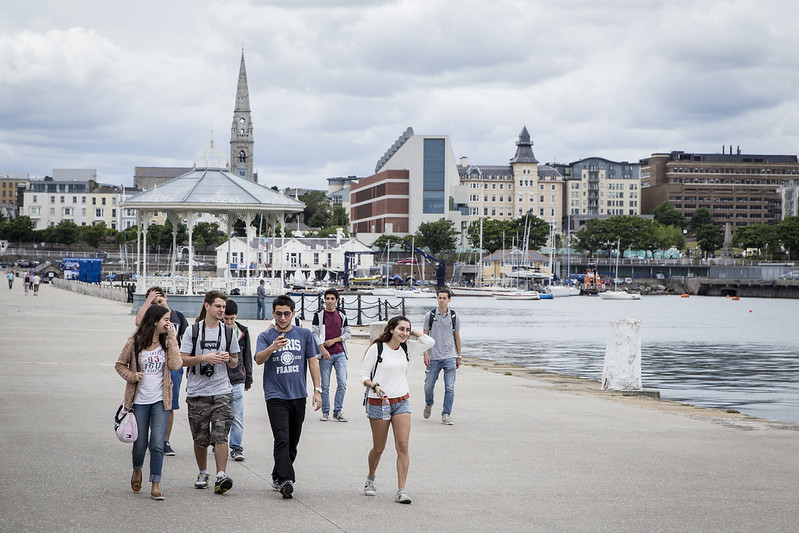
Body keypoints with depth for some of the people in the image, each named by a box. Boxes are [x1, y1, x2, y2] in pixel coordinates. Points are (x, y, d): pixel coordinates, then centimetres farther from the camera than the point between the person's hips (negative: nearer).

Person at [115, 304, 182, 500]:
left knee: (157, 444, -8)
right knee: (140, 443, 8)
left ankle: (155, 486, -2)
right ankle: (137, 470, 40)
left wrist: (171, 338, -13)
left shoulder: (167, 342, 2)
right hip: (140, 401, -1)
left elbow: (175, 365, -13)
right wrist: (131, 375, -13)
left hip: (160, 401, 1)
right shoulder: (135, 343, -4)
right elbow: (120, 364, 6)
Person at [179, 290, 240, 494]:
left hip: (222, 391, 1)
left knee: (220, 435, -13)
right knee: (200, 438, 7)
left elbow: (235, 362, 17)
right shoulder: (193, 331, 1)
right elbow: (182, 360, -3)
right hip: (197, 392, 0)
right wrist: (204, 358, -16)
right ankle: (202, 474, 25)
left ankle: (221, 476, -16)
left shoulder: (228, 332, 9)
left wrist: (228, 359, -6)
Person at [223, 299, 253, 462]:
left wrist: (248, 379, 14)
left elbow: (247, 357, 14)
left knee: (237, 416, -2)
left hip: (237, 380, 2)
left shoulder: (243, 332, 6)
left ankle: (236, 447, 3)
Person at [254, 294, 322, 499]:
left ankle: (277, 477, 24)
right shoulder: (266, 336, 2)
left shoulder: (305, 334, 7)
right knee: (282, 439, -16)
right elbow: (259, 359, -15)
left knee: (292, 442, 9)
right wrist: (272, 347, -35)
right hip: (276, 396, -3)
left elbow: (313, 361, 10)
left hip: (299, 396, 3)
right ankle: (285, 480, -22)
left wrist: (317, 390, 4)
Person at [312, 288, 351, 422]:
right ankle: (325, 412, 12)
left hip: (340, 353, 2)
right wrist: (323, 349, -16)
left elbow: (347, 333, 12)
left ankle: (337, 411, 5)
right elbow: (315, 333, -4)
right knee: (325, 385, 2)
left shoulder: (341, 315, 9)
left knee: (342, 383, -6)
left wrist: (334, 340, -4)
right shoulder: (319, 315, 1)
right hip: (325, 355, -2)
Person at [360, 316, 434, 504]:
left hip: (401, 402, 3)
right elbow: (364, 375, -3)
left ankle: (401, 490, -9)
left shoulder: (407, 348, 6)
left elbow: (430, 342, -4)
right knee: (379, 448, 8)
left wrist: (411, 332, 1)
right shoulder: (377, 349, -5)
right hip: (378, 403, -3)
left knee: (403, 446, -9)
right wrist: (375, 386, -21)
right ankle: (370, 480, 36)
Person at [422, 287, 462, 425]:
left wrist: (458, 357, 11)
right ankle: (429, 404, 36)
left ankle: (446, 414, 1)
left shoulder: (454, 316, 5)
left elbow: (457, 337, 12)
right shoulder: (430, 315, 2)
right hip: (433, 357, 0)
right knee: (428, 386, 6)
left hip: (449, 357, 0)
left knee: (450, 388, -7)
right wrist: (425, 354, -3)